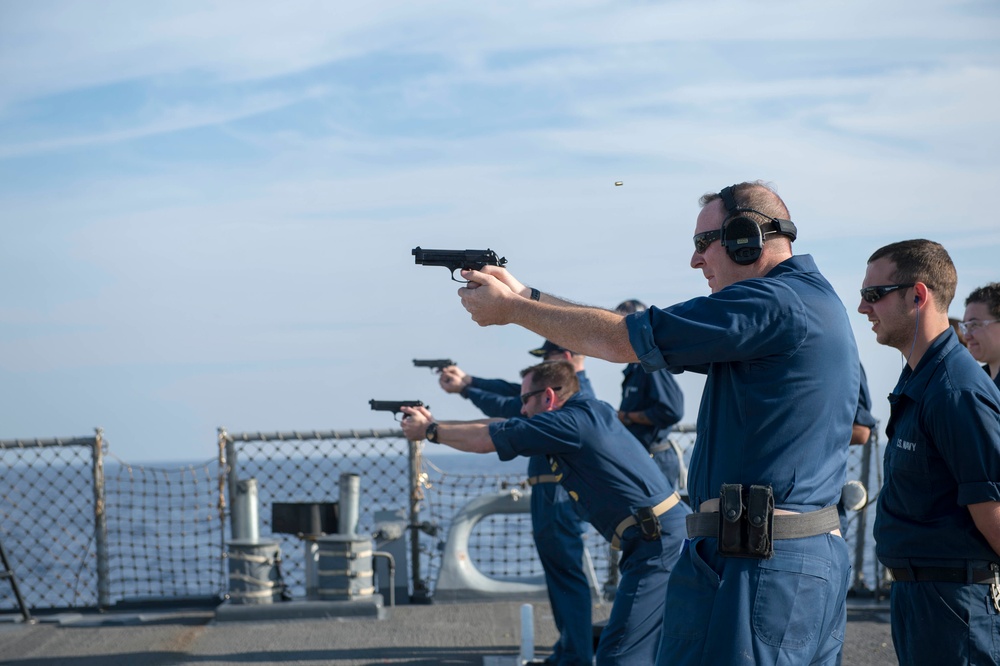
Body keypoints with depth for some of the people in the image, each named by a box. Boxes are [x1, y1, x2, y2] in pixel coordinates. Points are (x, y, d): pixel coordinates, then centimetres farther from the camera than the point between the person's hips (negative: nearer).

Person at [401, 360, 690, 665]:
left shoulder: (569, 422, -12)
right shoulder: (588, 412, 17)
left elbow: (483, 440, -3)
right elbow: (500, 427, 24)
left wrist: (429, 430, 12)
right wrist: (436, 423, 26)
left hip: (661, 543, -10)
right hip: (671, 535, 10)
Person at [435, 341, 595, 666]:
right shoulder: (574, 388, 15)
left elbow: (508, 408, -17)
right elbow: (514, 390, 13)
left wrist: (464, 389, -7)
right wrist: (467, 379, 5)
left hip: (558, 496, -11)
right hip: (553, 496, 11)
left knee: (567, 575, -7)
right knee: (561, 574, 18)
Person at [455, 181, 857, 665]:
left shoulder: (772, 303, -14)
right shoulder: (812, 300, 18)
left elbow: (618, 340, -11)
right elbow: (634, 334, 19)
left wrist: (510, 309, 2)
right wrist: (524, 295, 16)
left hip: (759, 570, -10)